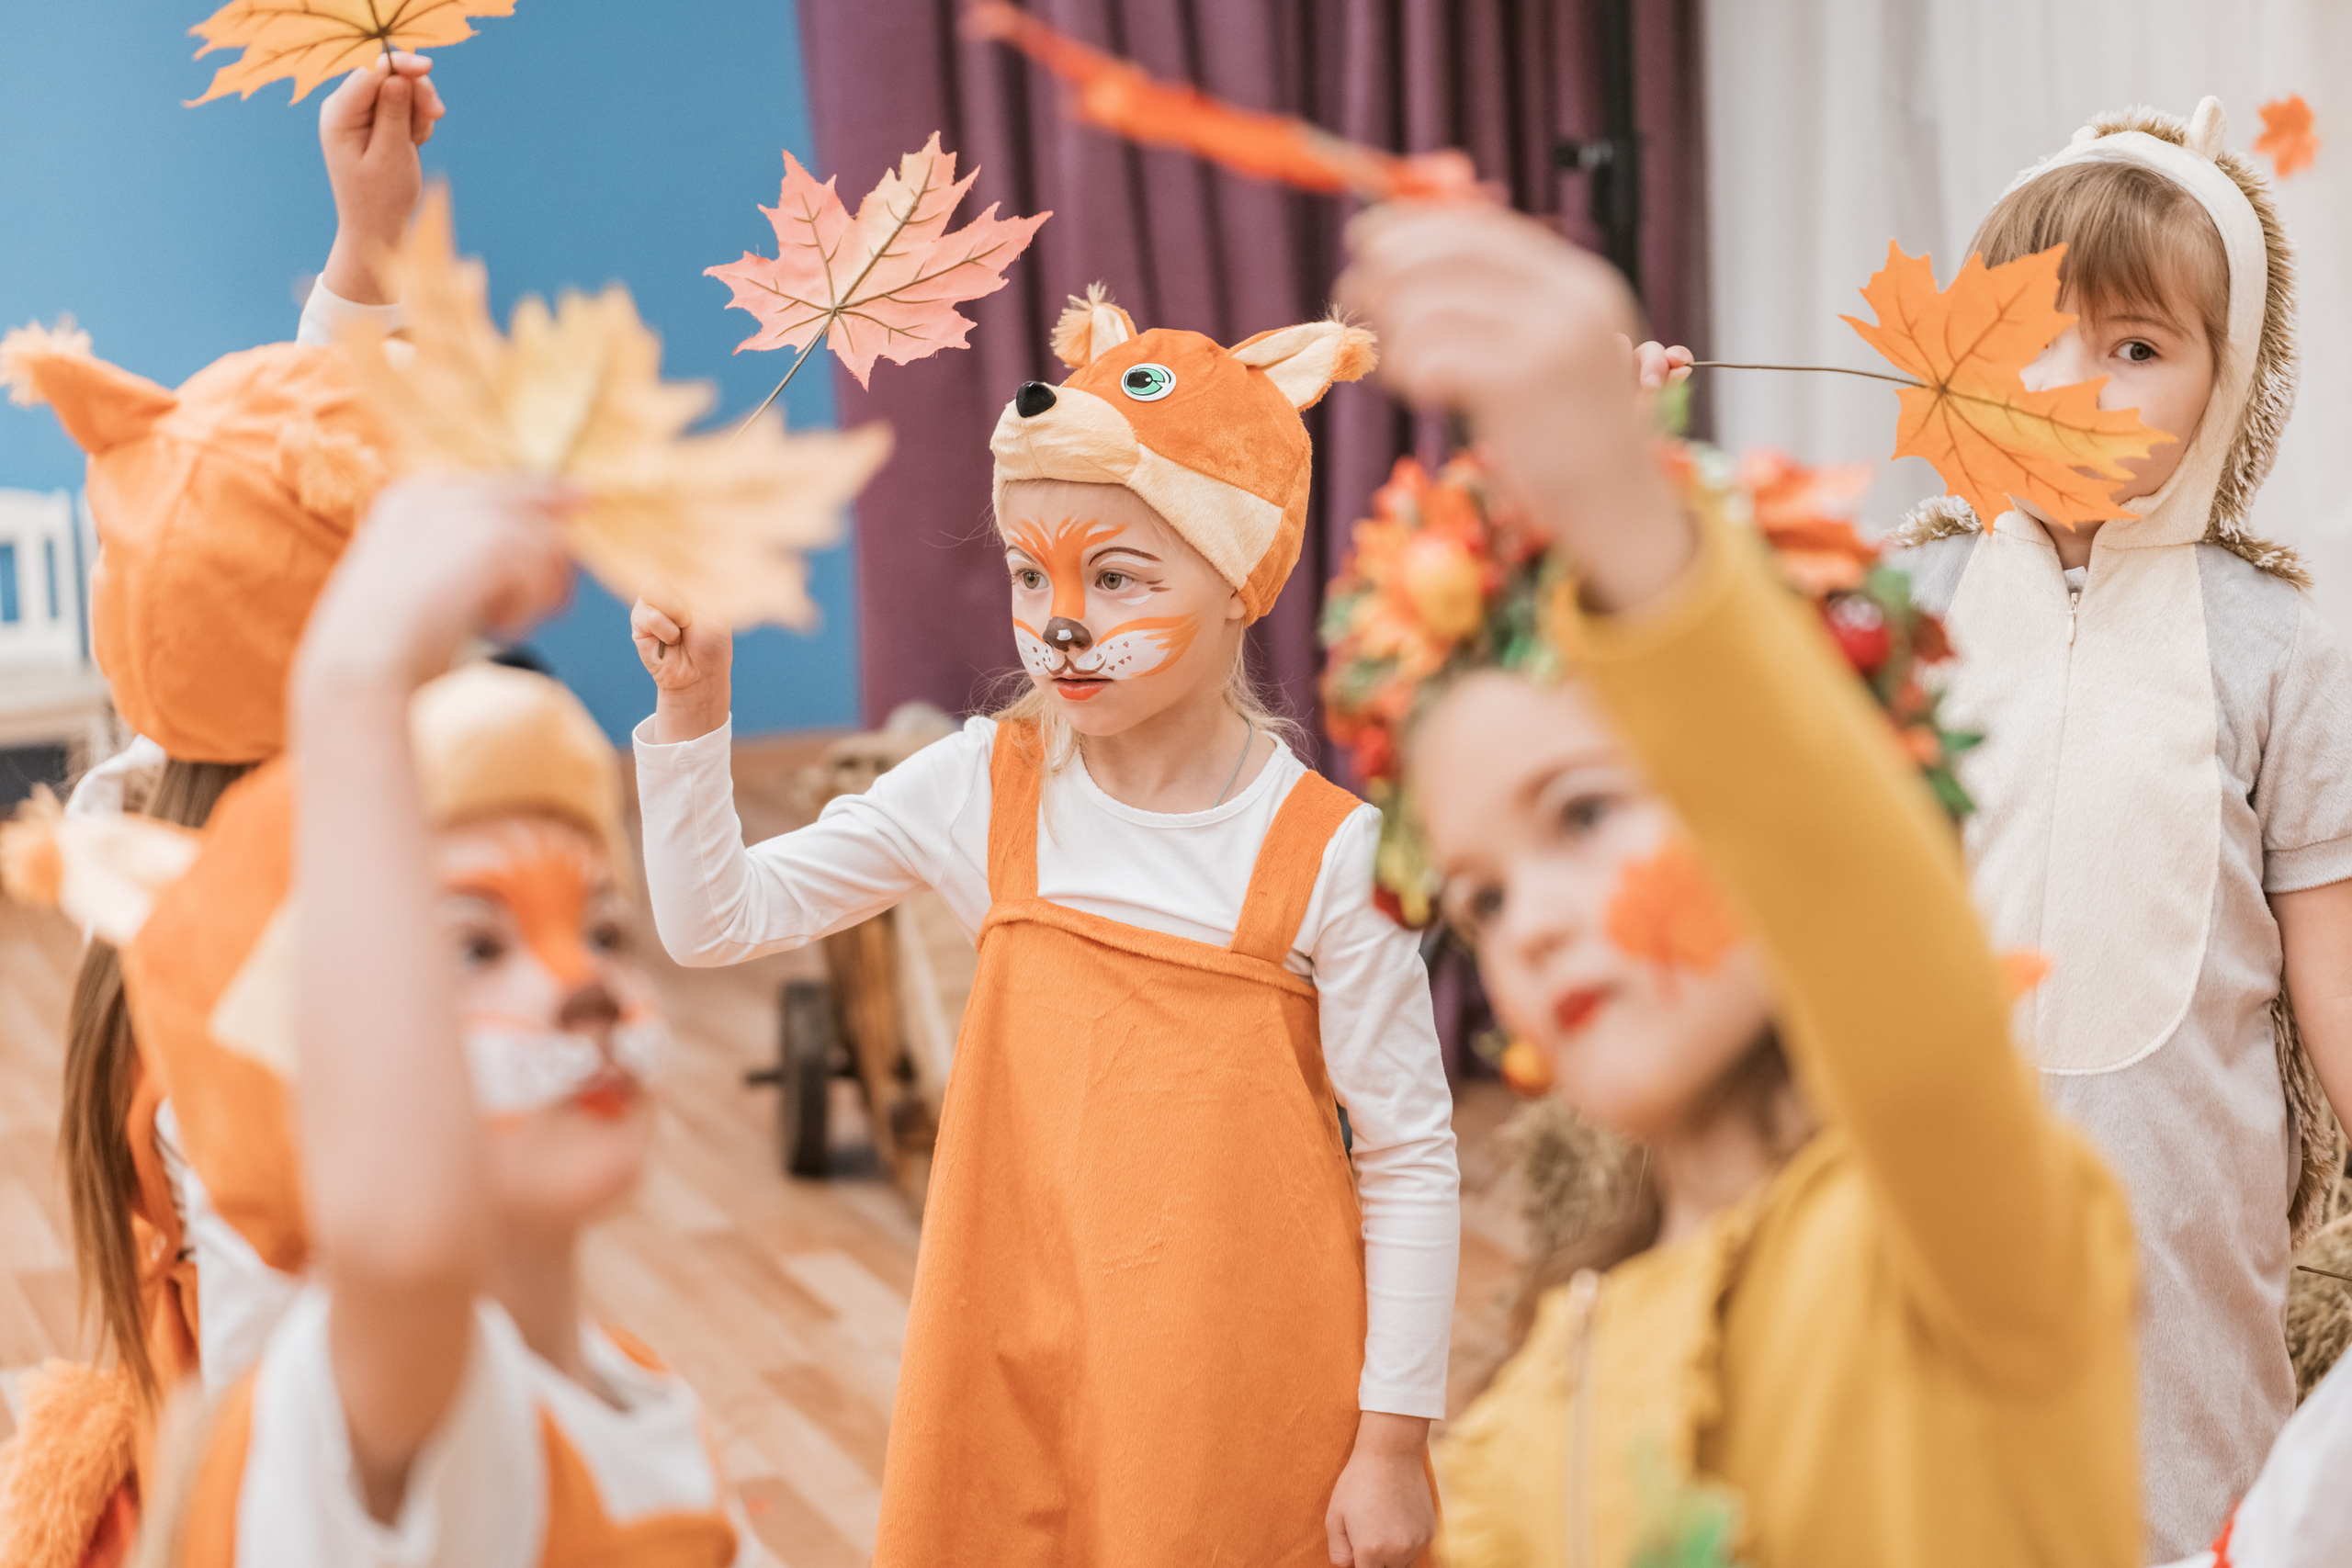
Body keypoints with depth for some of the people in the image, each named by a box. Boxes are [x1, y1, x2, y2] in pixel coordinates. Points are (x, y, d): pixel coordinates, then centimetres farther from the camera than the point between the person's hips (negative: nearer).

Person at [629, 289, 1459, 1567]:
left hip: (1244, 1398, -3)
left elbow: (1410, 1160, -8)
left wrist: (1394, 1439, -7)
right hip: (1015, 1367, 3)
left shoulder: (1327, 851, -13)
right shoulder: (980, 792, -3)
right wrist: (691, 715, -11)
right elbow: (717, 922, 1)